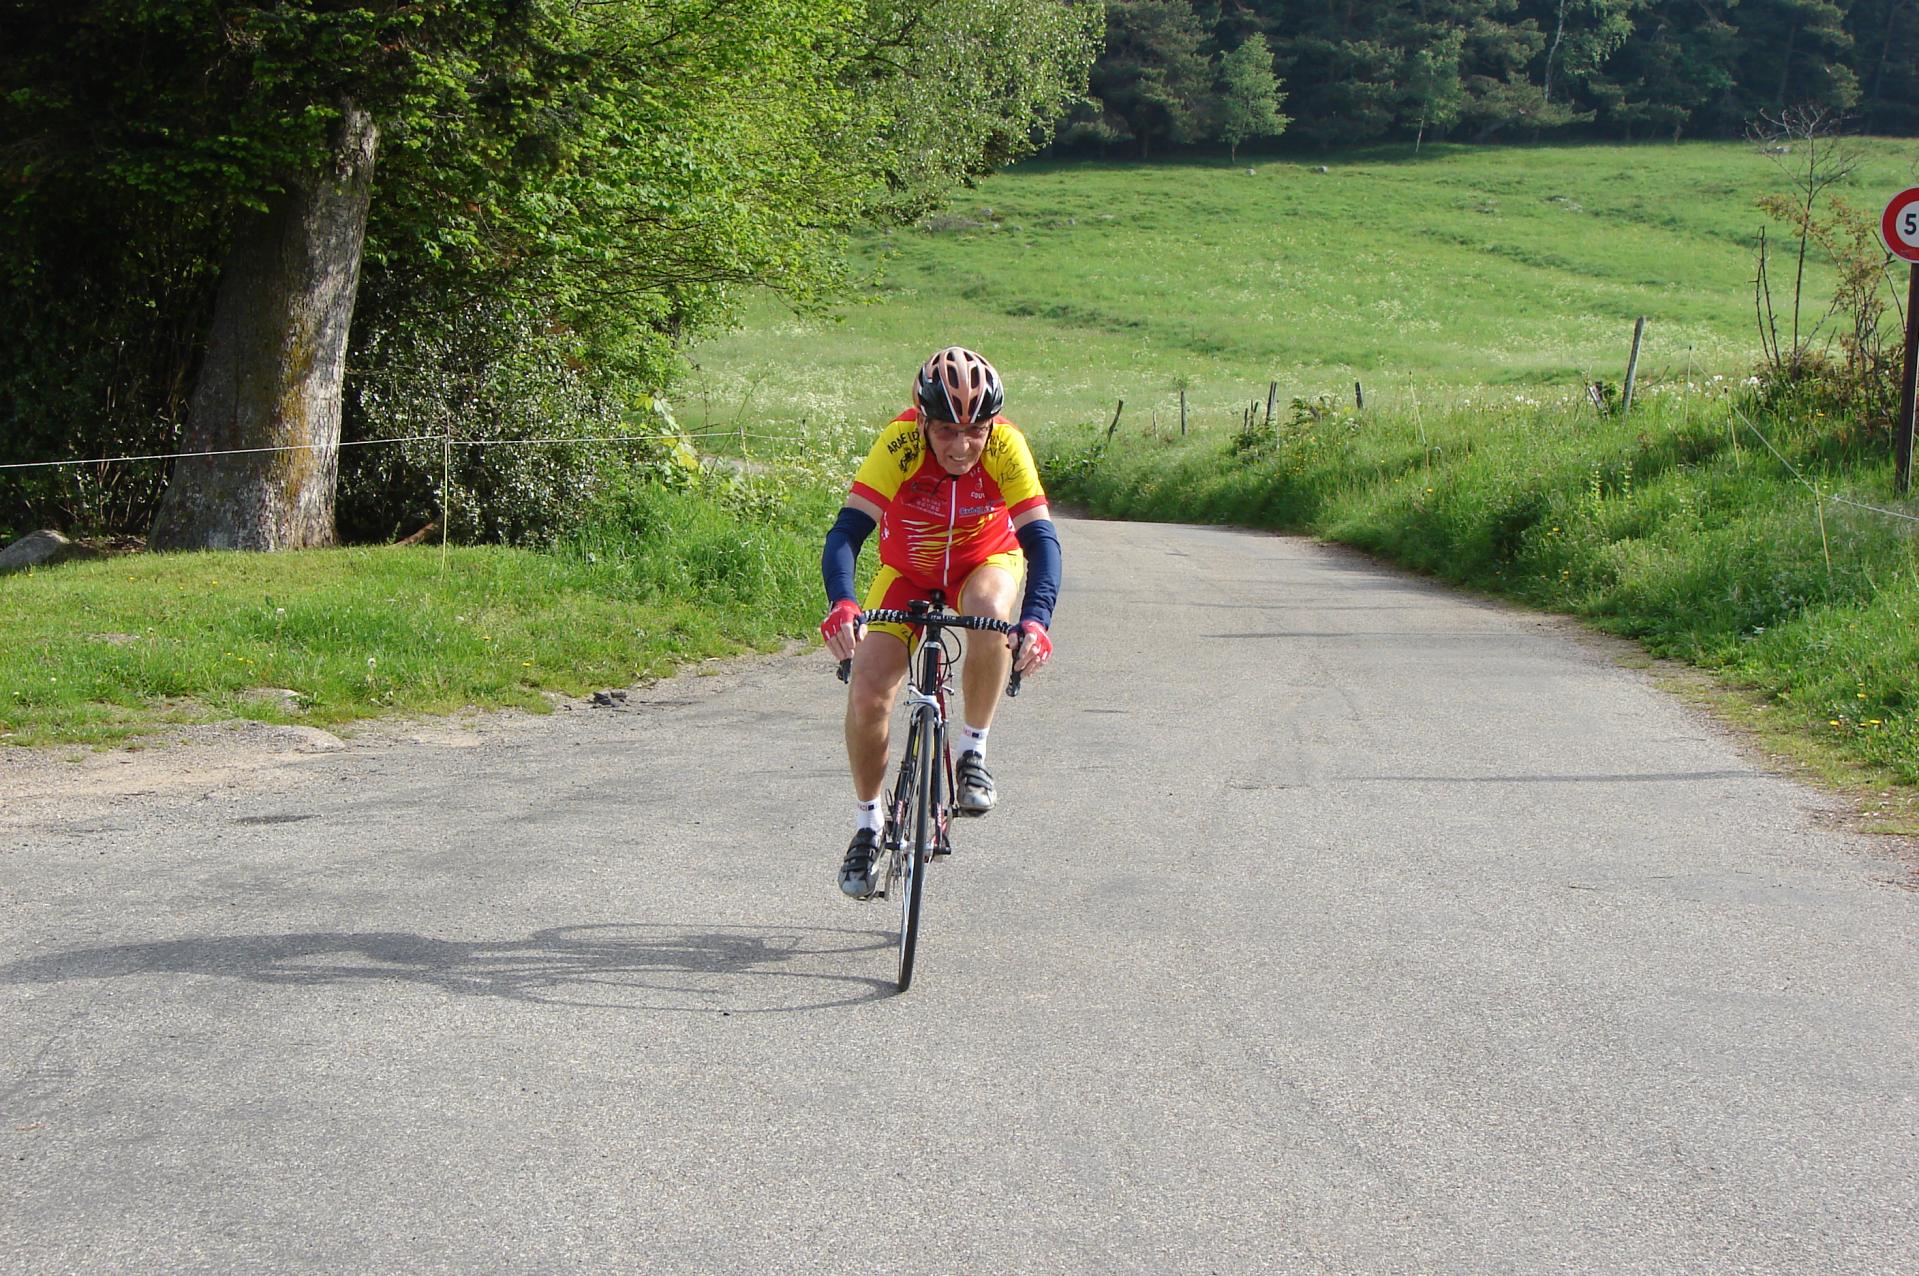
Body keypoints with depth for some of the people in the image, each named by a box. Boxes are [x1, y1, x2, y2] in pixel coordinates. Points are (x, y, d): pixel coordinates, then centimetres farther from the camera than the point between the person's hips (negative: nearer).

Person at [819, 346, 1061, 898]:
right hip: (908, 570, 0)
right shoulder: (899, 445, -32)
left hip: (986, 560, 0)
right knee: (867, 695, -14)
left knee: (990, 611, -36)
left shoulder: (1006, 448, -30)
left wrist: (1035, 619, -51)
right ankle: (868, 822, 12)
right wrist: (842, 604, -55)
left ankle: (972, 750, -14)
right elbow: (846, 530, -37)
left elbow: (1041, 539, -34)